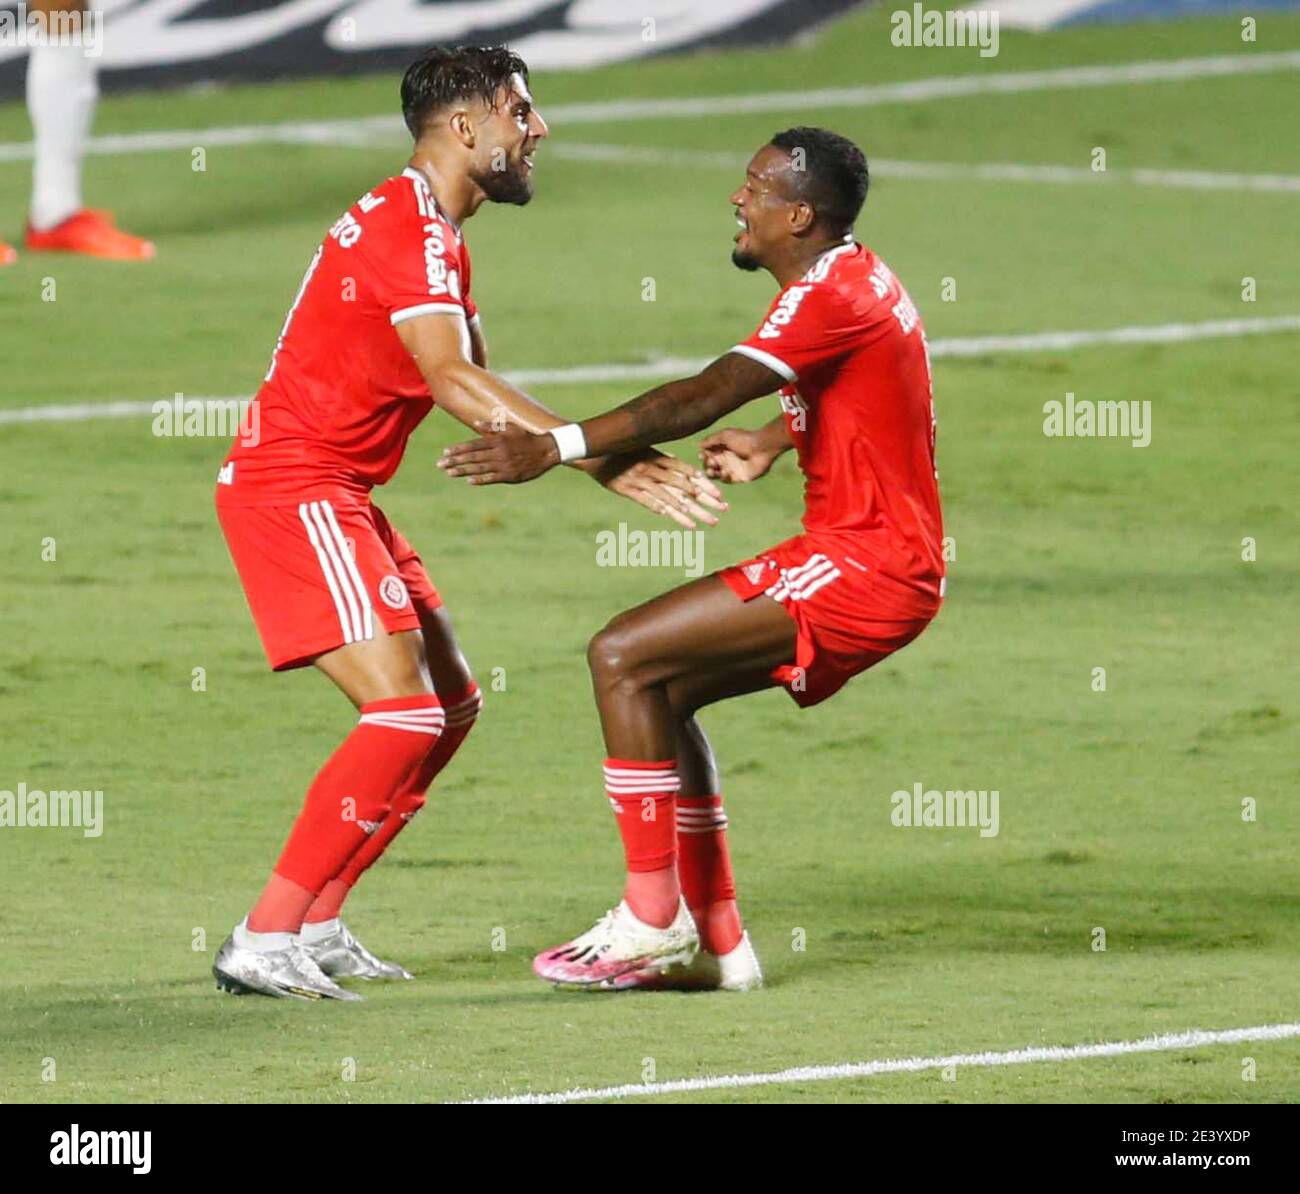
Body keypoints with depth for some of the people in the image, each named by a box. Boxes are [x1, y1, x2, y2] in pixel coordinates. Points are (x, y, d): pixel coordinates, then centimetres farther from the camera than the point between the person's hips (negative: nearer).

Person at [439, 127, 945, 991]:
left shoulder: (832, 295, -17)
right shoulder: (858, 281, 15)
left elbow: (702, 401, -26)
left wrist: (556, 448, -28)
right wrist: (773, 444, 23)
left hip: (864, 565, -10)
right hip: (876, 562, 10)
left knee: (624, 659, -14)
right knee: (661, 687, 12)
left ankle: (651, 923, -11)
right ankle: (716, 942, 10)